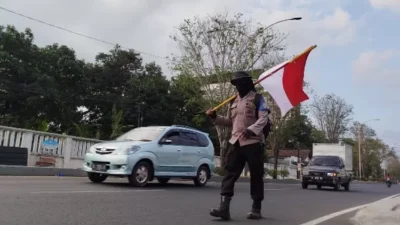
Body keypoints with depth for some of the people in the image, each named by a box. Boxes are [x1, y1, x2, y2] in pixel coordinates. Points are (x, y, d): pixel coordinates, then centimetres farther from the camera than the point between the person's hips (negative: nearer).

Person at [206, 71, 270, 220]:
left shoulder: (257, 98, -1)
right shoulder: (234, 101, 18)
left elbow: (264, 119, -13)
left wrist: (251, 130, -29)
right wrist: (215, 117, 10)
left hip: (253, 142, -5)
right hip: (235, 142, 6)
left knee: (256, 175, 5)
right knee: (229, 173, -5)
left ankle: (256, 209, 16)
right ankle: (224, 207, -8)